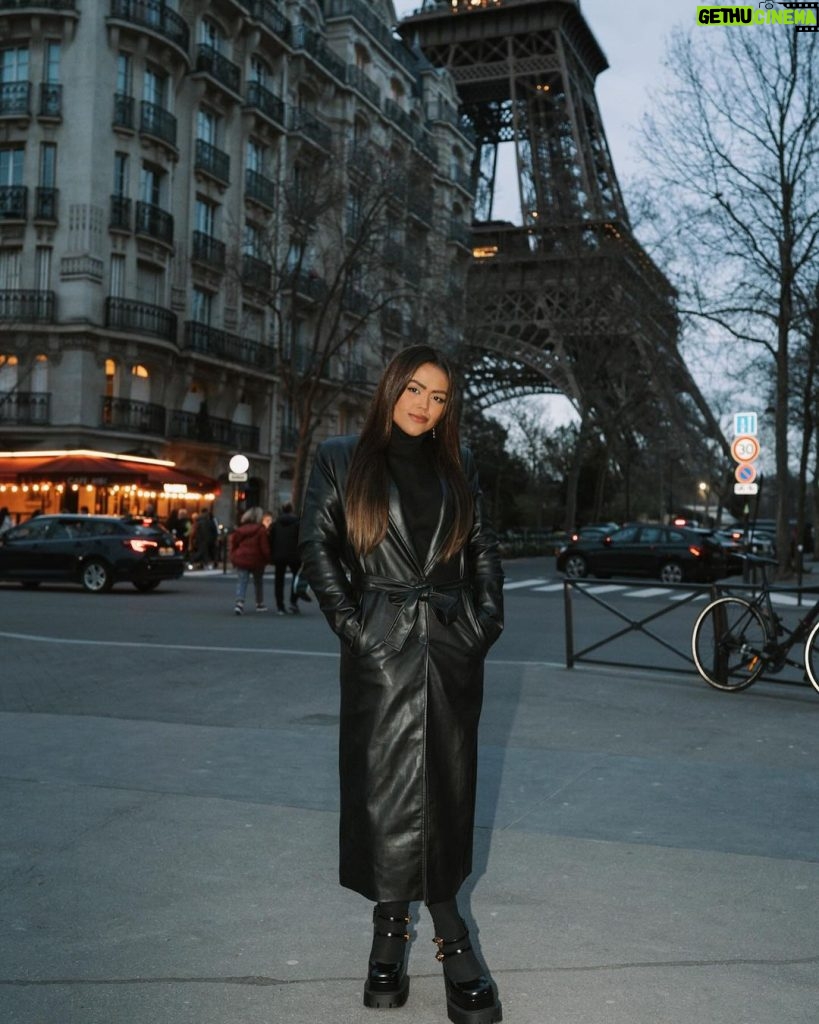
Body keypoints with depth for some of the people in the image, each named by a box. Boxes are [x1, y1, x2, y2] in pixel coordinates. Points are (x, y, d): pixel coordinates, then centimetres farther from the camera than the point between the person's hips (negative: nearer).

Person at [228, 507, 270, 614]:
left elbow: (232, 542, 8)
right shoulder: (261, 530, -9)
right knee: (258, 581, 18)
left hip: (241, 560, 2)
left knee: (241, 582, -2)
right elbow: (264, 547, -13)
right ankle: (260, 603, 27)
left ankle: (239, 602, -25)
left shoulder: (239, 529, 6)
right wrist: (267, 558, 1)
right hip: (256, 560, -2)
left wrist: (233, 556, 15)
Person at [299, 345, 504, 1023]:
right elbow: (317, 546, 1)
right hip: (381, 645, -2)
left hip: (454, 644, 3)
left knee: (448, 786, 5)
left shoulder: (457, 465, 13)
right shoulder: (341, 460, 5)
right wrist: (349, 622, -7)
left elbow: (484, 547, 15)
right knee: (385, 783, 1)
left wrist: (489, 617, 4)